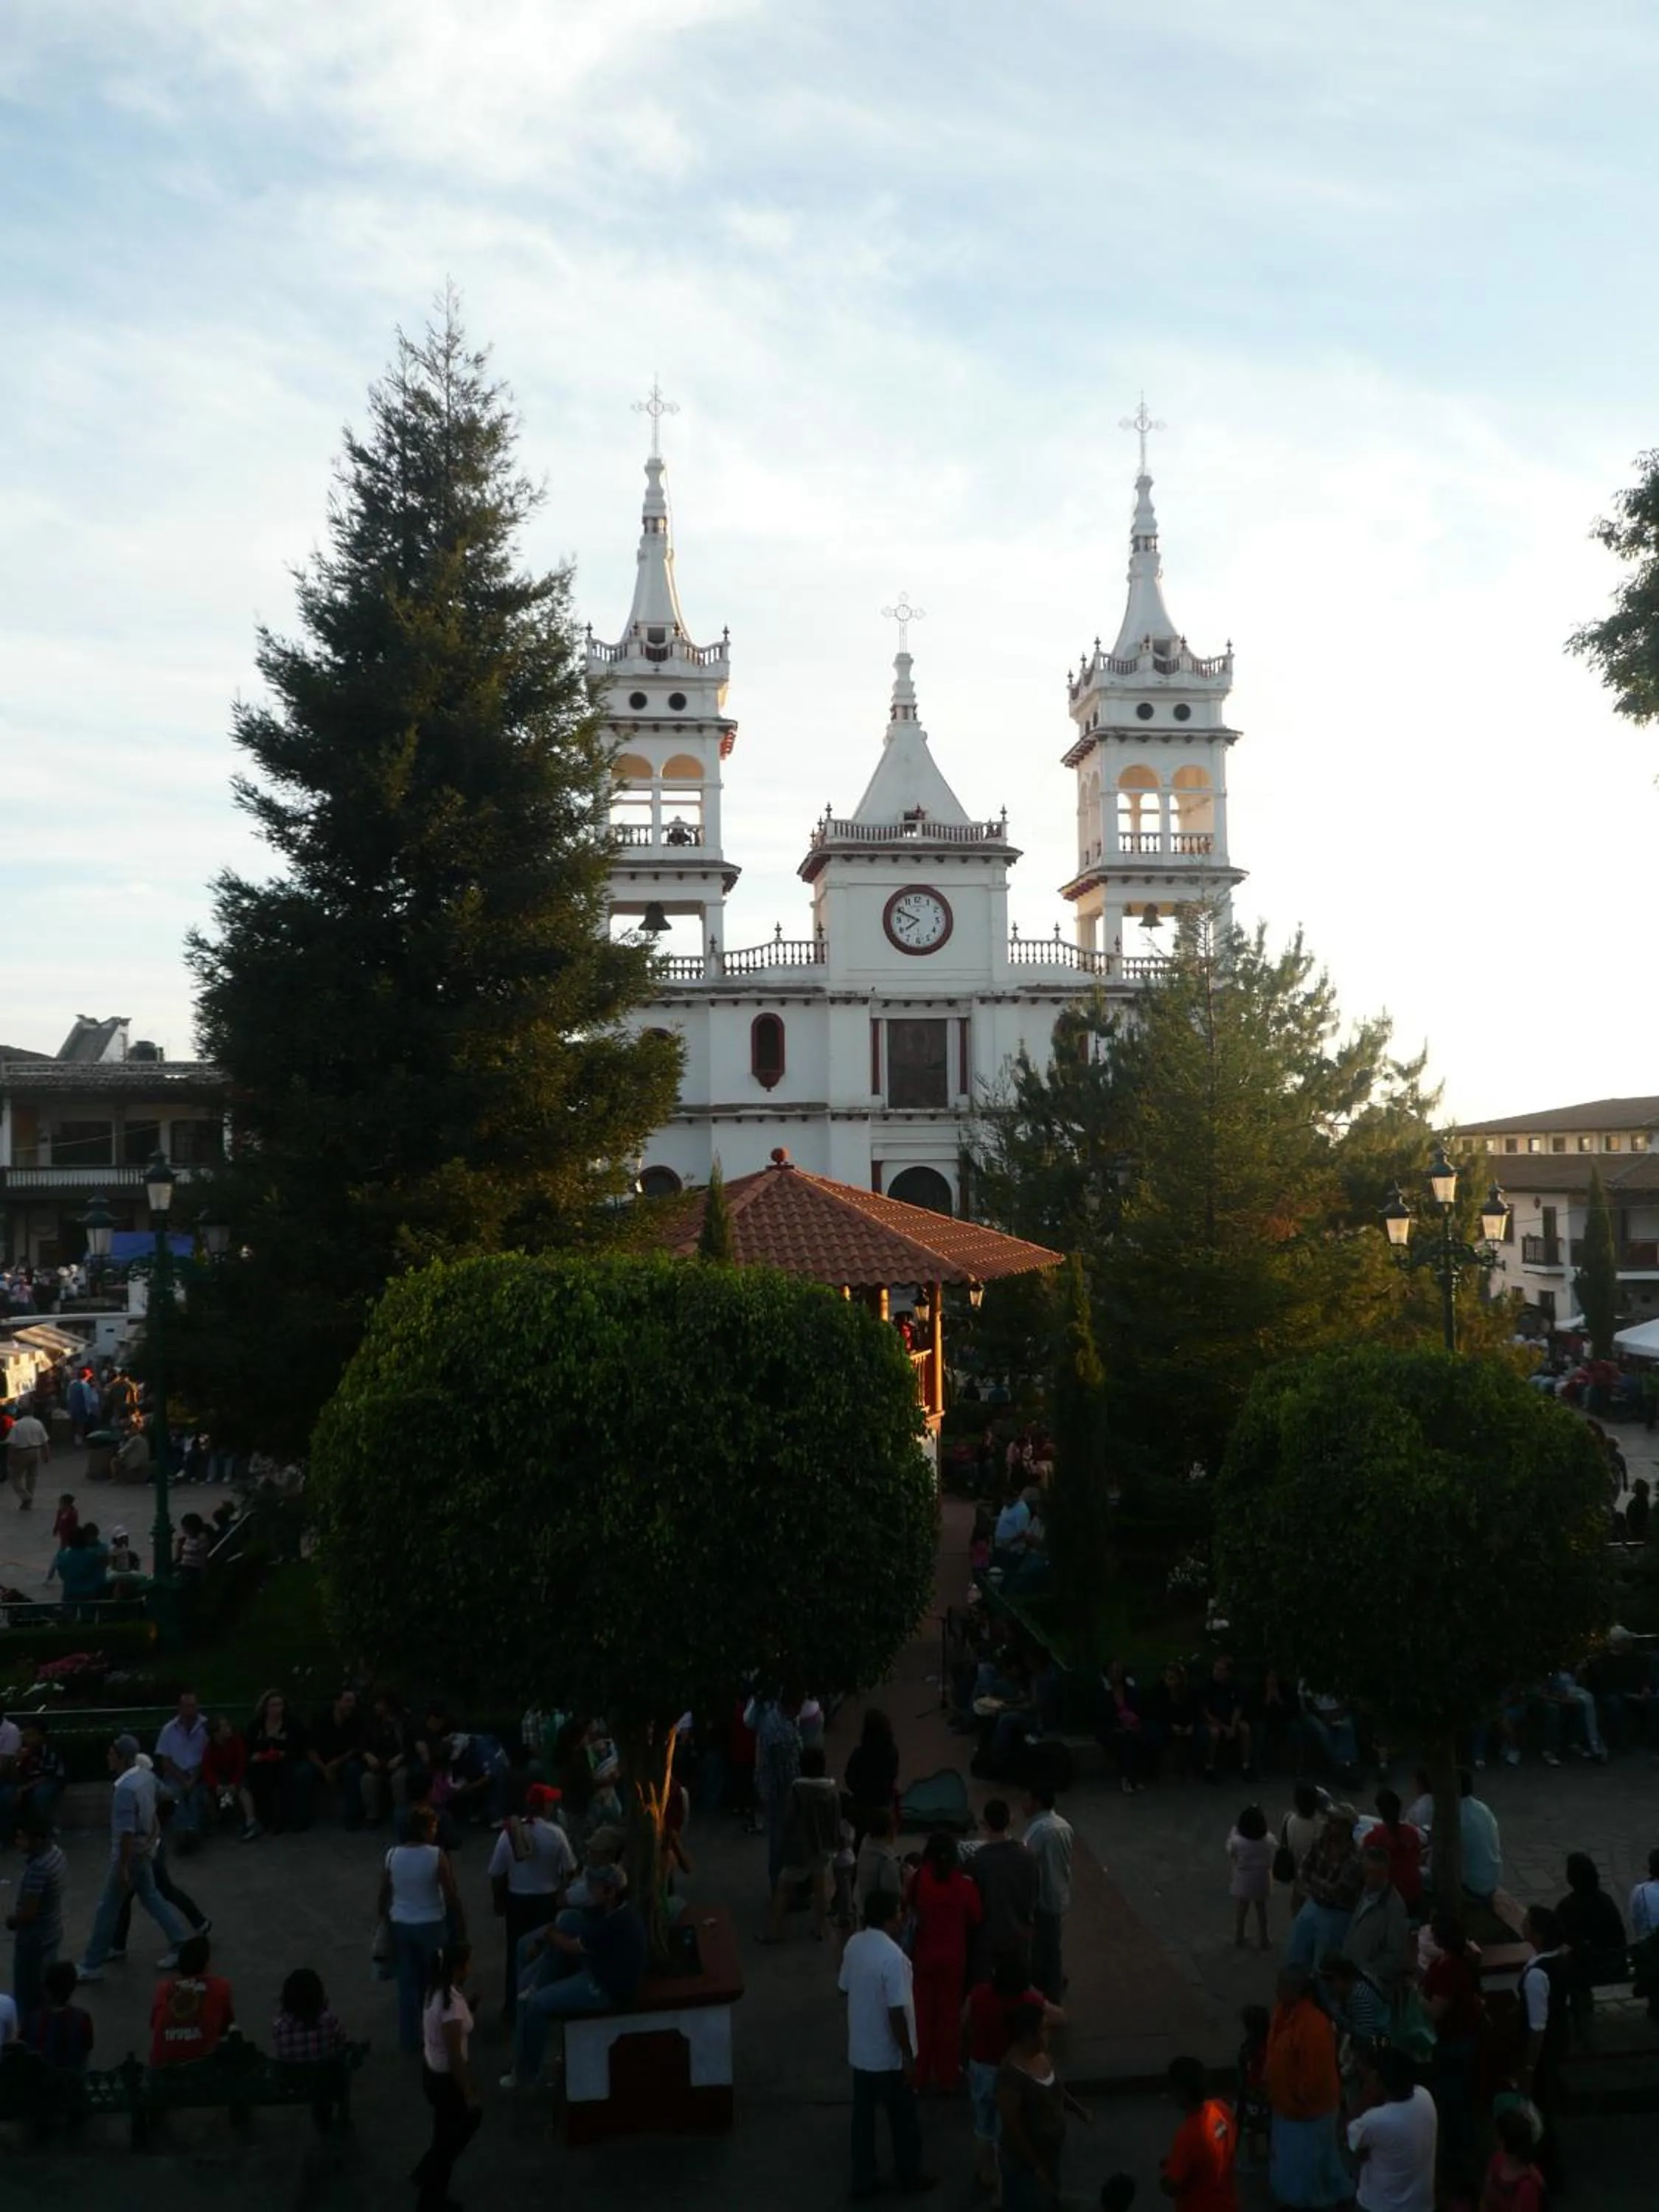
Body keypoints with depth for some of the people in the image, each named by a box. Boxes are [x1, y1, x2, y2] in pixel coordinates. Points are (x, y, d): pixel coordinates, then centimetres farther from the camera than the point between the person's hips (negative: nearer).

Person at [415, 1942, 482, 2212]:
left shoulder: (438, 1991, -4)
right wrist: (469, 2093, -15)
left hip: (433, 2071, 9)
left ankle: (426, 2174, 38)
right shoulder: (451, 2004, -32)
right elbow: (455, 2057, -25)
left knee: (471, 2118, 26)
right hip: (445, 2078, -9)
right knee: (448, 2138, 12)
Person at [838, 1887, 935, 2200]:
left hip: (859, 2050, 7)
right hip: (889, 2055, -7)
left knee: (863, 2114, 18)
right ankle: (909, 2176, 31)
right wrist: (909, 2057, -16)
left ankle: (863, 2179, 29)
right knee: (903, 2118, 14)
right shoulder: (892, 1957, -28)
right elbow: (896, 2013, -26)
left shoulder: (854, 1944, -4)